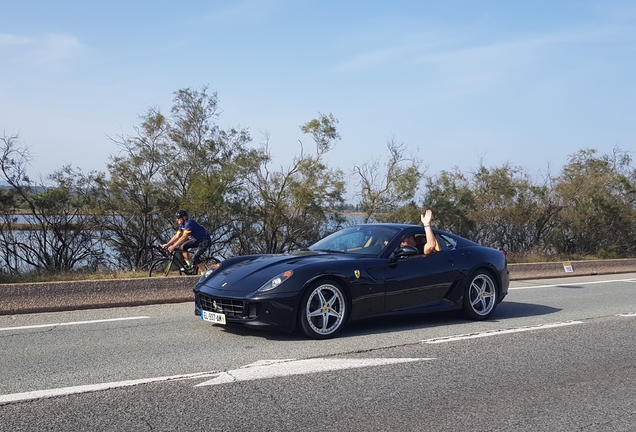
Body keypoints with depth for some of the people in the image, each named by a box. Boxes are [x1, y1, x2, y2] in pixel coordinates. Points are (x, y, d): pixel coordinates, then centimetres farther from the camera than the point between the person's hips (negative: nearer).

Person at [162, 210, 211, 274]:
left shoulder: (189, 223, -24)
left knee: (195, 257, -19)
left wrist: (173, 246, -32)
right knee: (183, 246, -4)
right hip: (196, 240, 9)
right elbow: (177, 236, 5)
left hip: (205, 241, -9)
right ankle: (189, 265, 3)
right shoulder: (182, 225, 4)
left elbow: (184, 237, -31)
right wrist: (167, 244, -4)